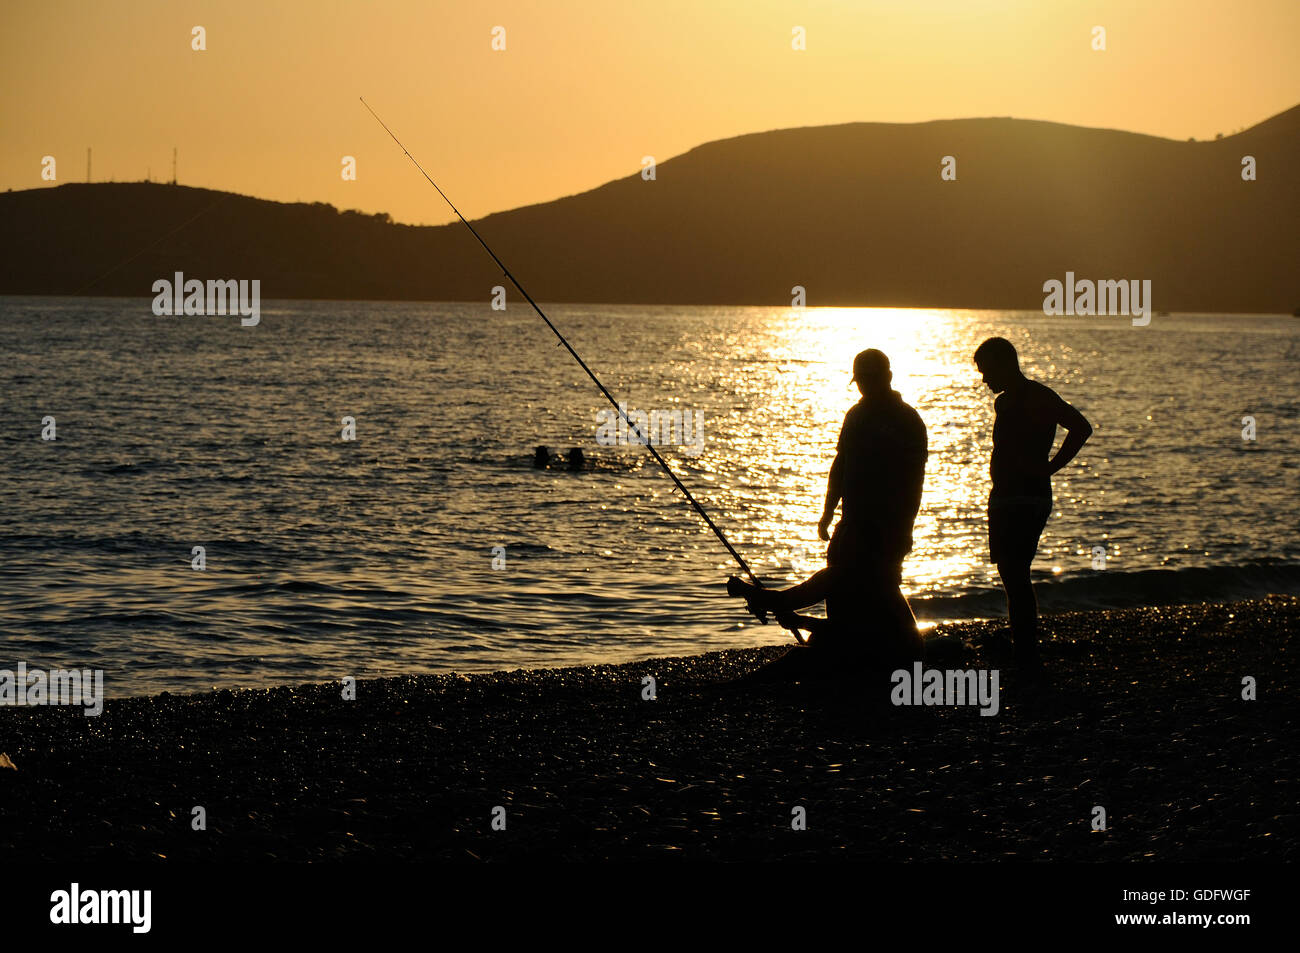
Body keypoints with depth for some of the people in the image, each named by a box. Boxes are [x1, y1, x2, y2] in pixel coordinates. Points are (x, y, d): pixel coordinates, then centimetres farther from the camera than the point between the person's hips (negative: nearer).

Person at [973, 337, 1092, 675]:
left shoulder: (1037, 397, -10)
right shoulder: (1004, 403, 19)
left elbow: (1081, 427, -19)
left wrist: (1049, 468, -16)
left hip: (1027, 501, -10)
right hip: (1006, 500, 10)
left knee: (1015, 578, -14)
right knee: (1013, 579, 11)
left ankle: (1028, 659, -13)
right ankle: (1025, 660, 17)